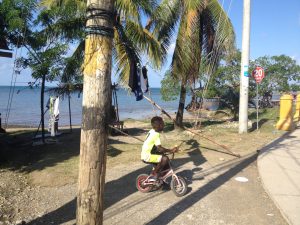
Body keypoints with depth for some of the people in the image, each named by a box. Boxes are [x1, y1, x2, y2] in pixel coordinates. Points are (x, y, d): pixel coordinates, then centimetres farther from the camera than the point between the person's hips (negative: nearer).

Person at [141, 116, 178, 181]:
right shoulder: (155, 134, -20)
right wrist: (171, 150, -25)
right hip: (147, 156, -10)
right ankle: (153, 175, -8)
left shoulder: (152, 131, 10)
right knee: (165, 159, -23)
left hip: (146, 154, 10)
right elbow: (160, 148, -27)